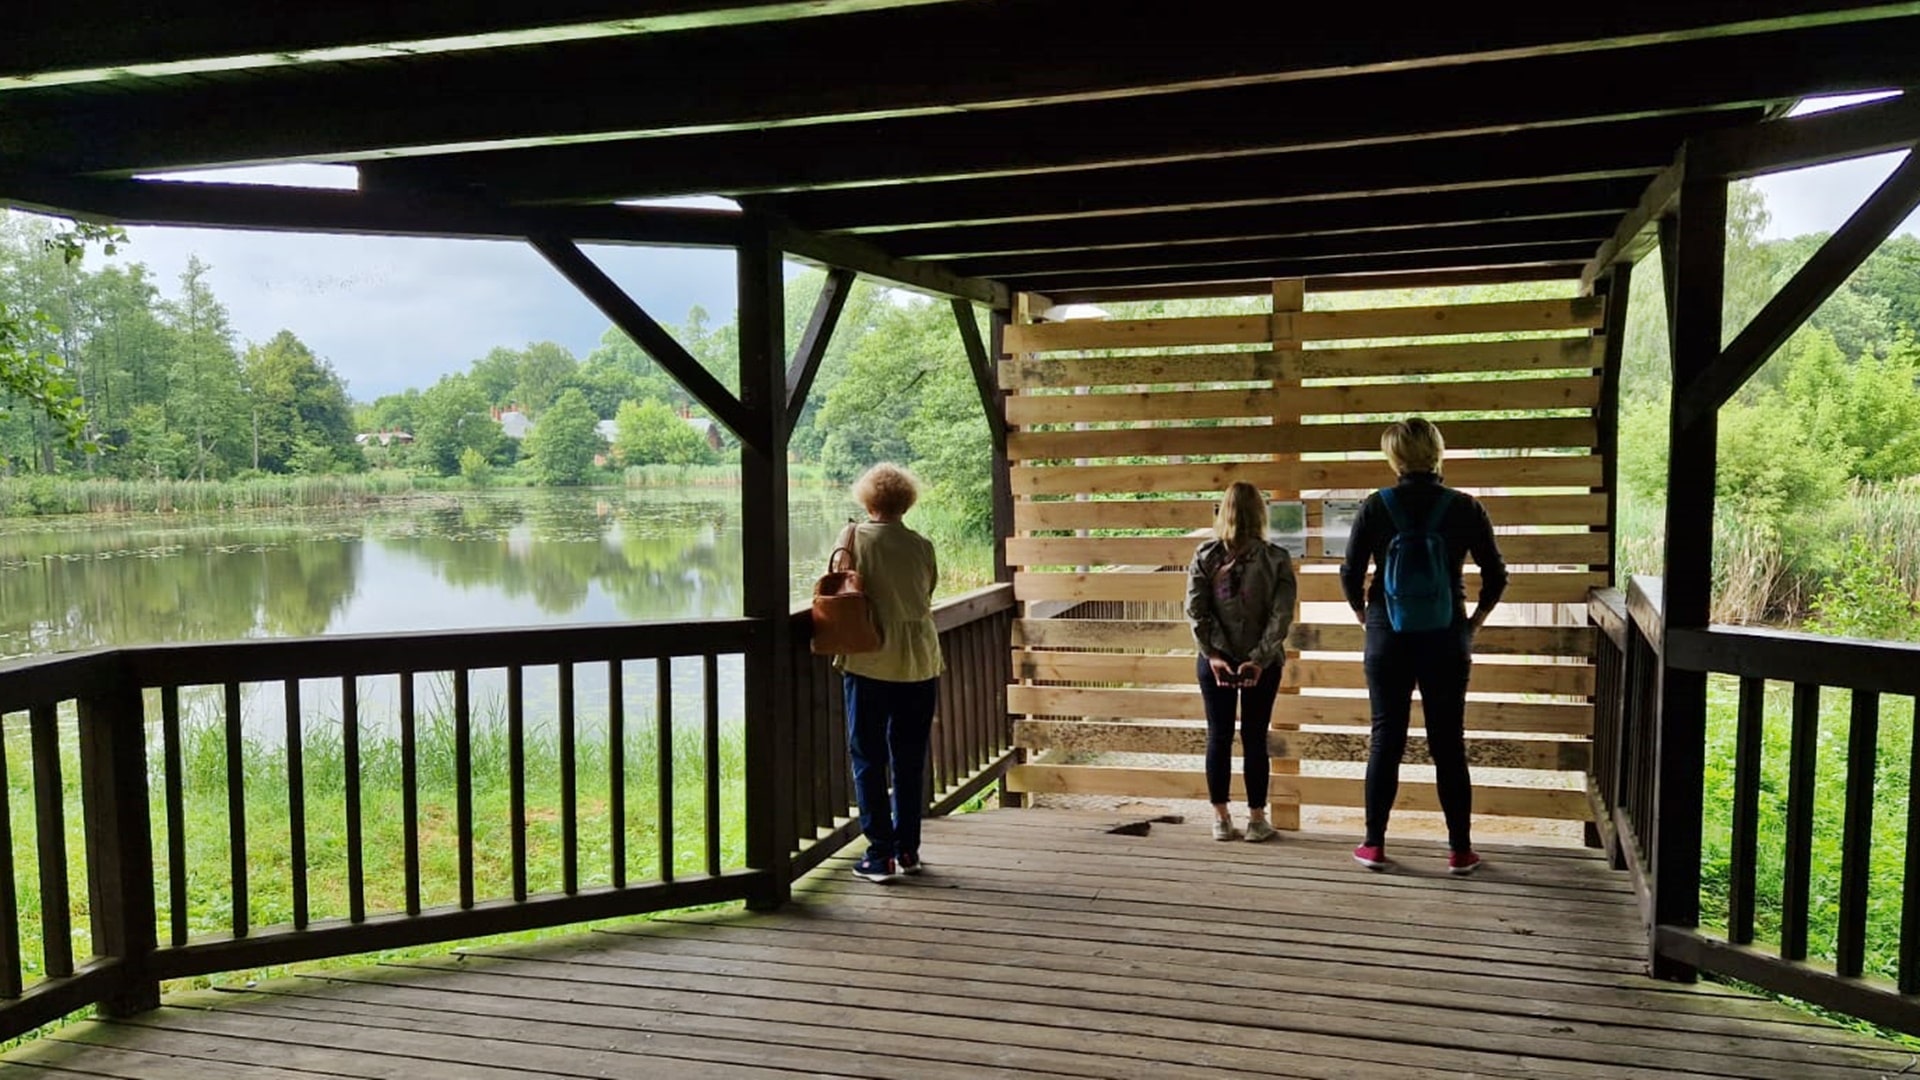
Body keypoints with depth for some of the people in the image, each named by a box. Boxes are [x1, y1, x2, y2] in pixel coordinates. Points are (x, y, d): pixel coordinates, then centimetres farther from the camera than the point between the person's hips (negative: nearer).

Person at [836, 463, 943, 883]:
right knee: (910, 761, 13)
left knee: (868, 760, 6)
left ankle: (881, 854, 5)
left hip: (869, 663, -3)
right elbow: (927, 598, 9)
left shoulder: (854, 537, -5)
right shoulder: (923, 547, 2)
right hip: (919, 664, 3)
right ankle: (907, 849, 20)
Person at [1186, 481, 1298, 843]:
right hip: (1262, 664, -1)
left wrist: (1214, 654, -8)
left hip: (1216, 661, 1)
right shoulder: (1276, 559, -7)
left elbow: (1196, 610, -9)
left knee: (1218, 737, 9)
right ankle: (1256, 820, 15)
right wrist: (1259, 659, -11)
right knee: (1255, 739, 8)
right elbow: (1282, 615, -12)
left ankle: (1221, 818, 14)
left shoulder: (1204, 556, -5)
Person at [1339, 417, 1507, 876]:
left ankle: (1374, 845, 13)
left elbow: (1350, 575, -4)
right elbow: (1496, 577, -1)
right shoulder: (1465, 508, -5)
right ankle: (1460, 850, 14)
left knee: (1386, 740, 8)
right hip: (1446, 641, 0)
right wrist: (1473, 624, 12)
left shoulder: (1375, 507, -6)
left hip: (1388, 639, 0)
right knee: (1449, 745, 8)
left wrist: (1367, 617, 11)